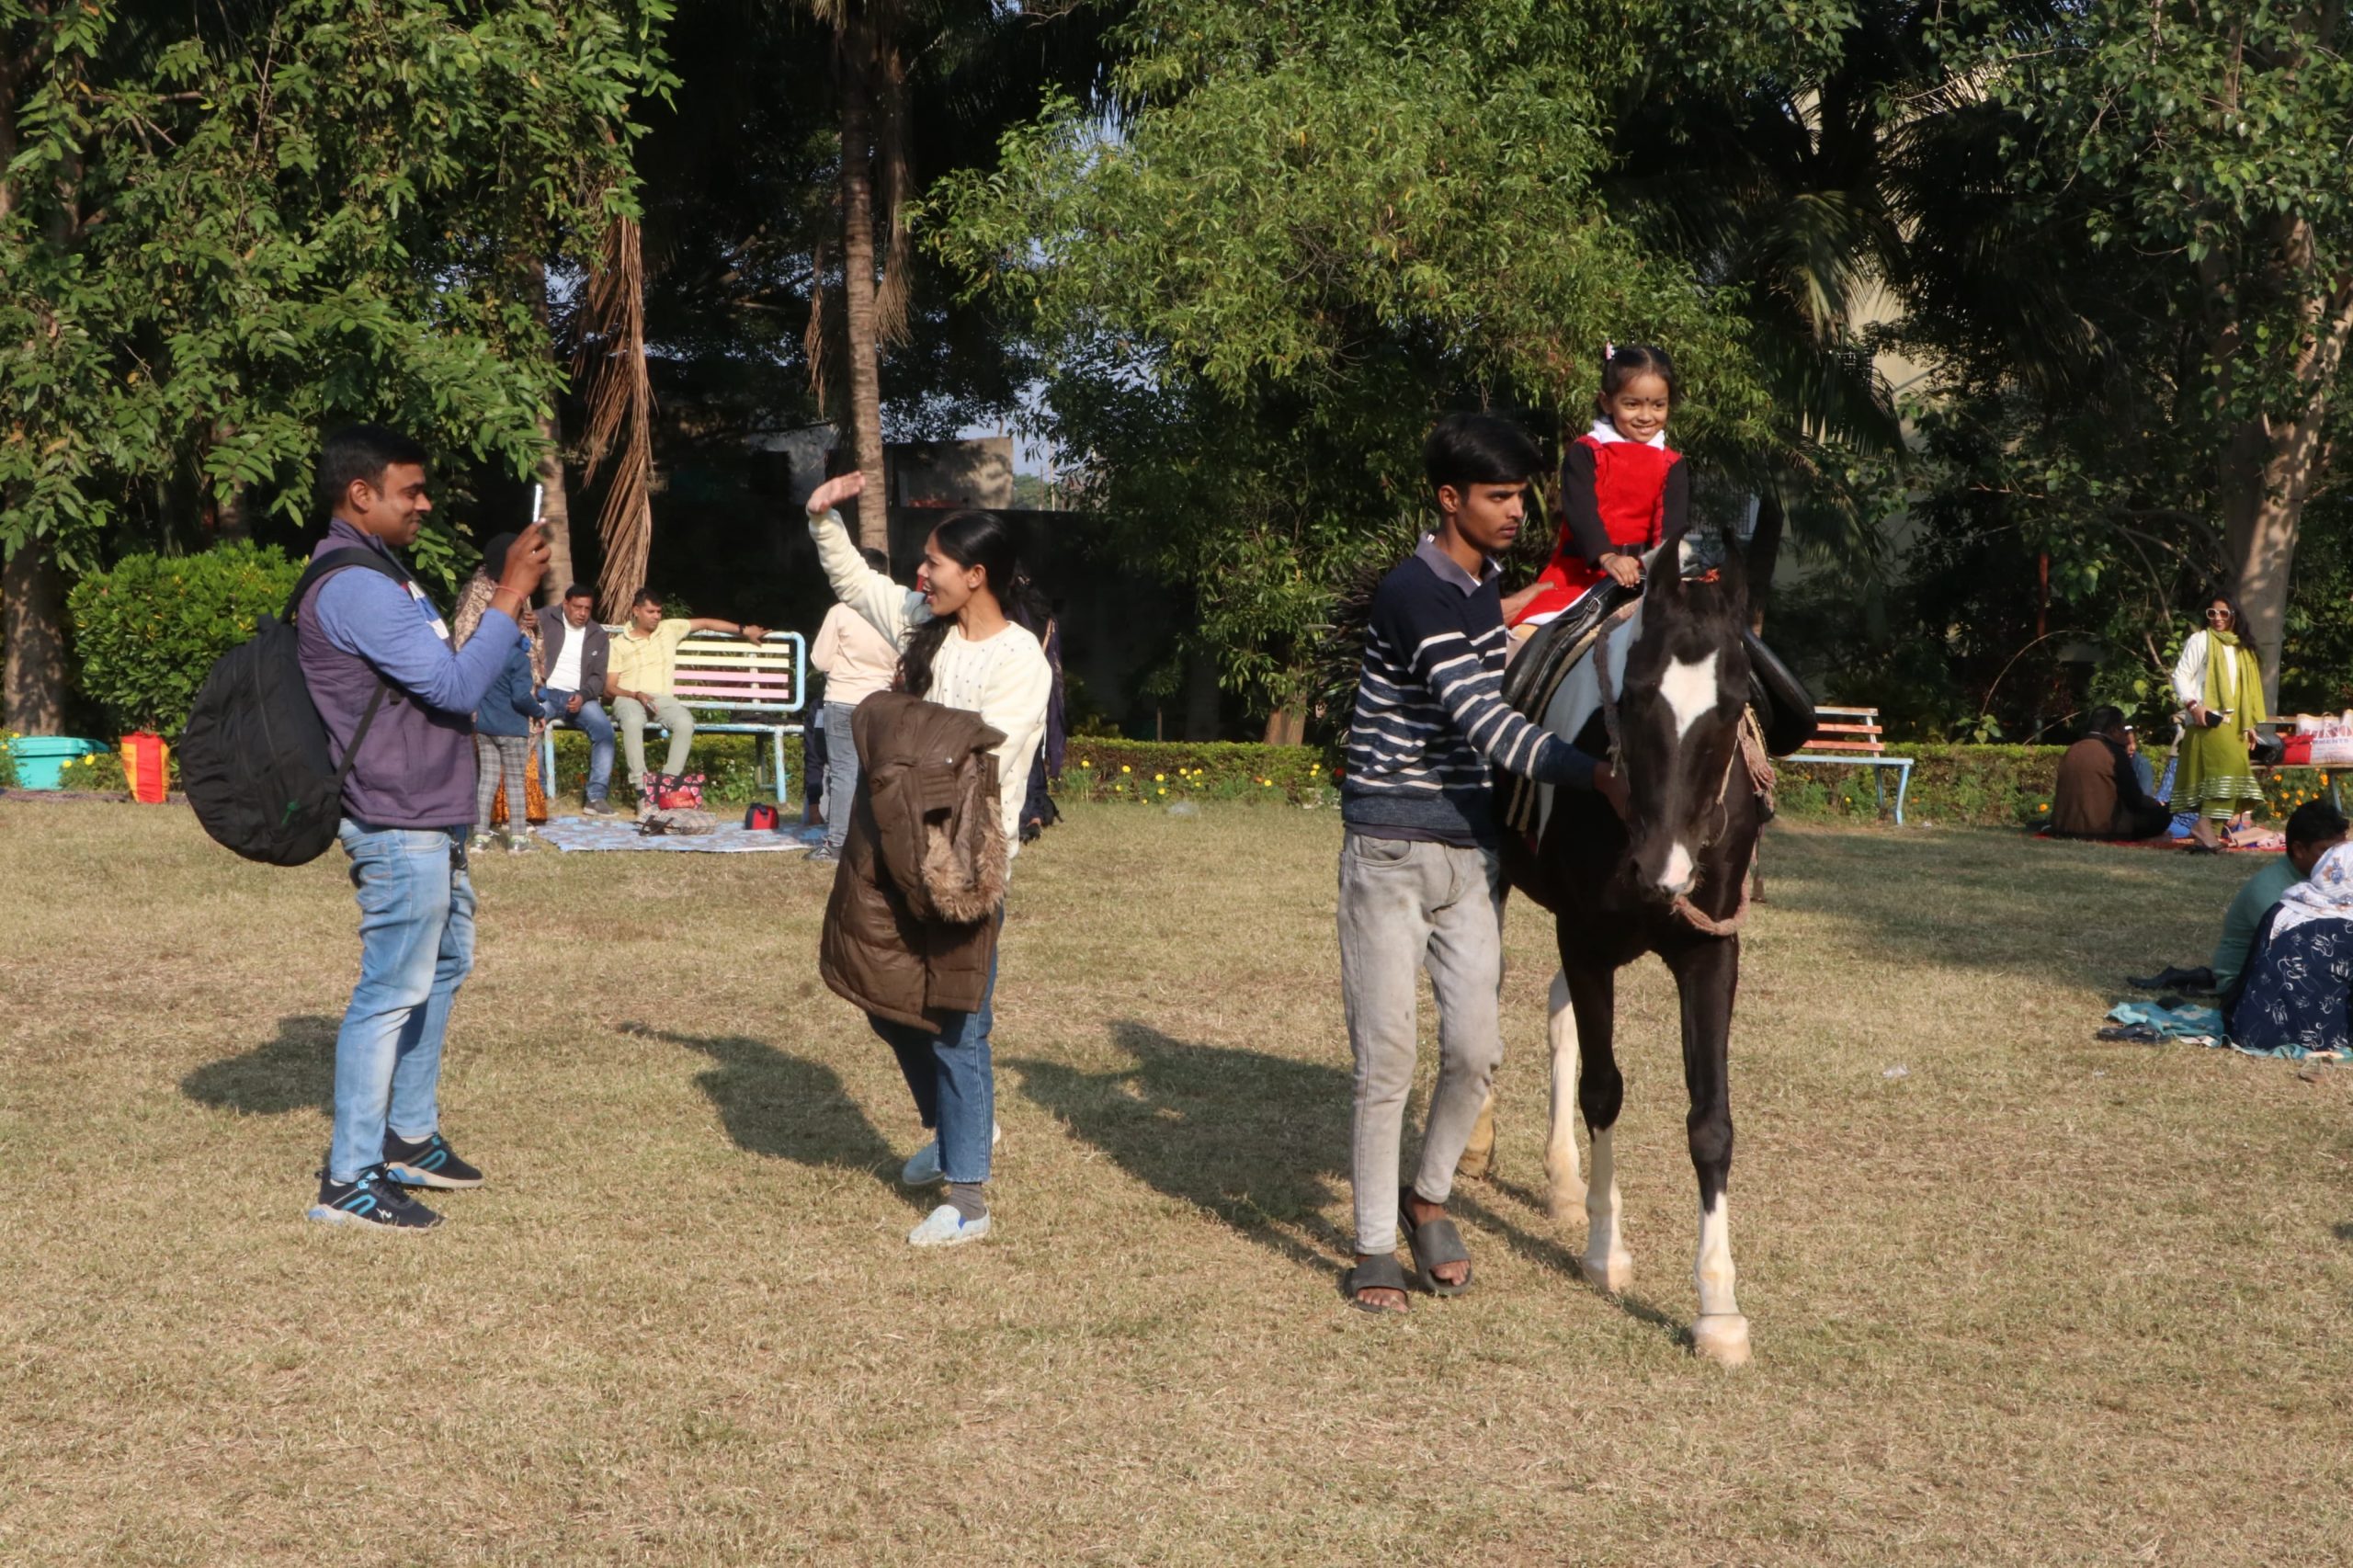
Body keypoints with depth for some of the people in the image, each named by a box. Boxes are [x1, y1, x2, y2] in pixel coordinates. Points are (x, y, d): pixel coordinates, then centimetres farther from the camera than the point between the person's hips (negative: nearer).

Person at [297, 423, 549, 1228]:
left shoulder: (377, 574, 15)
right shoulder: (356, 588, -20)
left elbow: (440, 672, 21)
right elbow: (456, 687, -22)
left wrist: (507, 607, 11)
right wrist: (510, 595, -18)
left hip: (430, 822, 11)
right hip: (400, 828, -11)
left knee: (443, 968, 19)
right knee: (392, 992, -7)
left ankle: (410, 1136, 30)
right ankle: (349, 1180, -2)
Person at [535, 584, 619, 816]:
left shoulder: (599, 636, 14)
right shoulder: (545, 620, 7)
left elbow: (598, 677, 9)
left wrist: (583, 696, -12)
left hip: (580, 696, 2)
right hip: (546, 692, -2)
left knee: (604, 729, -24)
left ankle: (596, 796, -23)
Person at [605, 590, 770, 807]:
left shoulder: (670, 629, 19)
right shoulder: (619, 644, 11)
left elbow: (705, 623, 26)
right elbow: (609, 686, 5)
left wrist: (744, 630, 24)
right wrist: (636, 695, -14)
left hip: (663, 699, 2)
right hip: (629, 698, -2)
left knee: (685, 722, -33)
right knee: (633, 721, -40)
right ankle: (641, 787, -37)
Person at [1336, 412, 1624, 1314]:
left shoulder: (1487, 584, 9)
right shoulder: (1414, 594, -17)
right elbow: (1484, 723, -26)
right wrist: (1595, 775, -32)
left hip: (1470, 849, 7)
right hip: (1391, 853, -7)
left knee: (1476, 1047, 0)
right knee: (1386, 1055, -2)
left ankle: (1431, 1198, 23)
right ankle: (1375, 1246, 9)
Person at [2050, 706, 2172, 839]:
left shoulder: (2071, 751, 13)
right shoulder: (2115, 752, -5)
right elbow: (2135, 799, -2)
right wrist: (2158, 804, 21)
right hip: (2102, 829, -7)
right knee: (2163, 813, 6)